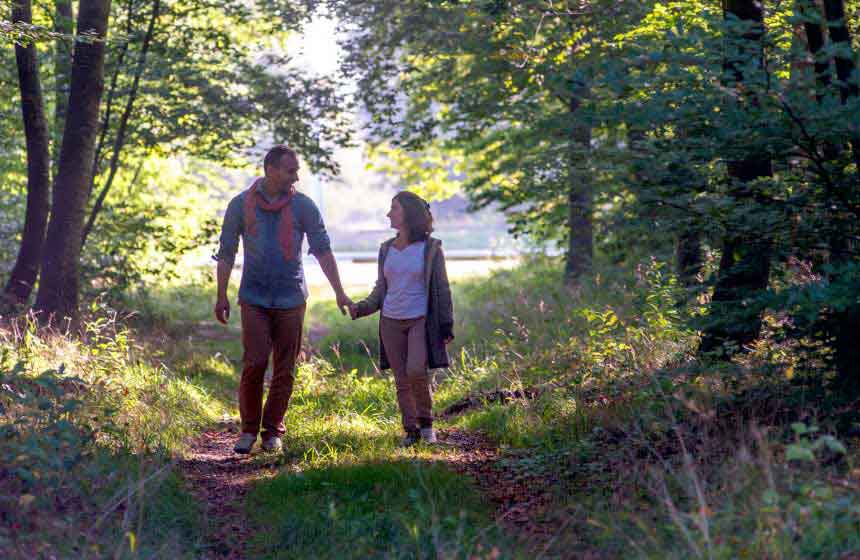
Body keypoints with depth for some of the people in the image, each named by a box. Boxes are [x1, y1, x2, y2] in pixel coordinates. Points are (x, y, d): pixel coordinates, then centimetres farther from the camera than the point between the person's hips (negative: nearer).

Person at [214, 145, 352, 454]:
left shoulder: (303, 206, 0)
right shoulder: (241, 205, 0)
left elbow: (323, 249, -1)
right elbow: (226, 252, 7)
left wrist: (339, 292, -8)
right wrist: (221, 296, 3)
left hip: (291, 299, 1)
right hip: (254, 298, -1)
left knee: (284, 369, 3)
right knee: (254, 363, -10)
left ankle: (273, 430, 16)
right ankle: (249, 428, 5)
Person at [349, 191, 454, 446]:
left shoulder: (430, 248, -2)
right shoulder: (386, 249, 10)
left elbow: (442, 289, 1)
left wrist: (446, 325, -3)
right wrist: (360, 308, 0)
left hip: (420, 320, -4)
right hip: (391, 322, 4)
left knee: (416, 371, -20)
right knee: (401, 380, 4)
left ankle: (426, 421, 0)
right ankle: (411, 430, 13)